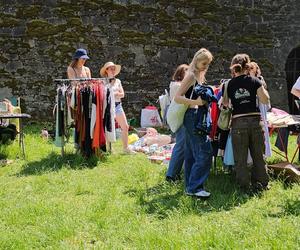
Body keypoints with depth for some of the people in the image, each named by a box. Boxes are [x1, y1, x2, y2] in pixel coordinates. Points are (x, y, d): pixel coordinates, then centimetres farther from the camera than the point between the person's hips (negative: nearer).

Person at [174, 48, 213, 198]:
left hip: (196, 118, 10)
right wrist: (195, 102, -28)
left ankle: (190, 187, 17)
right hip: (193, 117, -10)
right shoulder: (191, 75, -11)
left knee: (192, 154, 11)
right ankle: (195, 187, -9)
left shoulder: (200, 75, 16)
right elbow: (177, 97, -19)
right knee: (205, 152, -12)